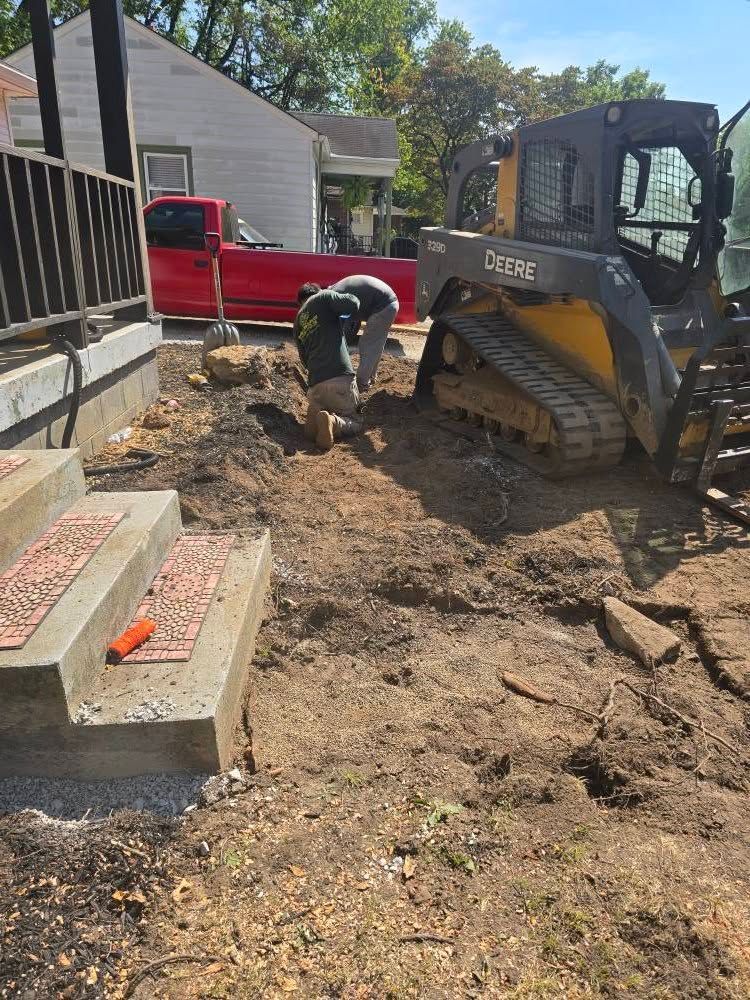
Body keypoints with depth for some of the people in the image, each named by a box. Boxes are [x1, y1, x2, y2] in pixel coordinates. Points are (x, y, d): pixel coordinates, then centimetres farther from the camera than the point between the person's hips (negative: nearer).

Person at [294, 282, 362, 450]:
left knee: (312, 427, 21)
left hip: (315, 382, 5)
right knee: (354, 423, 13)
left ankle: (316, 419, -14)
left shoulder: (298, 323, 24)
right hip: (340, 377, -4)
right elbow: (353, 304, -5)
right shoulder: (323, 297, 9)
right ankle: (333, 422, -20)